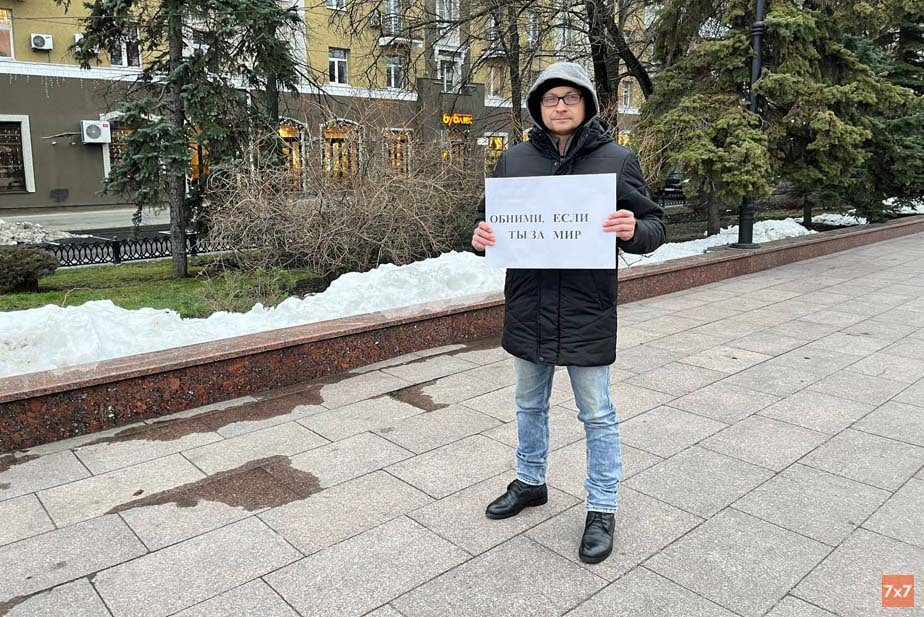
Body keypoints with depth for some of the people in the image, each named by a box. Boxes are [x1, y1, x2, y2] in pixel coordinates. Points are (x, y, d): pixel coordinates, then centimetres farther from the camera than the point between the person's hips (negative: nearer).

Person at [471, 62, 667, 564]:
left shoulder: (617, 160, -4)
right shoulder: (514, 159, 4)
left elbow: (654, 228, -1)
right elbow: (489, 216, 11)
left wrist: (633, 231, -24)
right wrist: (480, 236, -12)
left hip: (587, 313, -3)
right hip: (528, 310, 4)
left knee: (597, 415, 8)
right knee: (529, 404, 20)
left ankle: (602, 509, 26)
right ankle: (530, 482, 42)